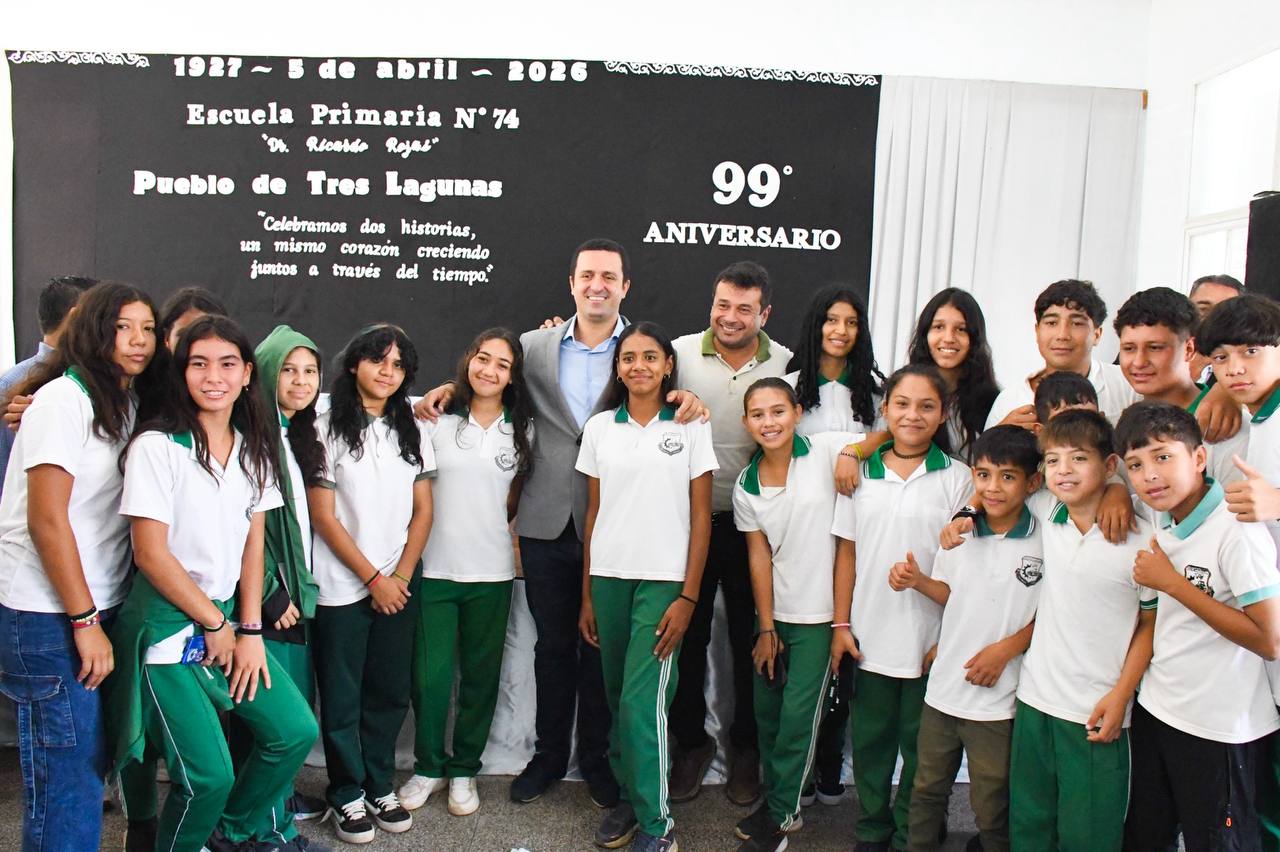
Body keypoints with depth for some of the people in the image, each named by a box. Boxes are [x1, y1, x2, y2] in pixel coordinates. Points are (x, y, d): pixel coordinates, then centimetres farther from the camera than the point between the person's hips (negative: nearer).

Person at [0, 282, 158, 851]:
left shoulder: (128, 405, 10)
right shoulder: (64, 401, -14)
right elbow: (46, 519, -17)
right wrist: (85, 622, -17)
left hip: (98, 609, 8)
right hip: (49, 617, -8)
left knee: (93, 757, 16)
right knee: (66, 773, -1)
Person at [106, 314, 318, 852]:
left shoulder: (252, 449, 6)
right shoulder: (157, 446, -12)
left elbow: (253, 543, 7)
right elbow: (151, 553, -14)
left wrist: (250, 630, 0)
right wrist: (214, 623, -7)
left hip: (228, 618, 6)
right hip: (168, 625, -6)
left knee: (296, 732, 0)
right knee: (209, 775, -10)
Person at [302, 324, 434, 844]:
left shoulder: (412, 432, 8)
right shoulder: (328, 430, -4)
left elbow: (423, 511, 7)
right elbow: (323, 516, -7)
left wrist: (401, 575, -4)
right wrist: (373, 578, -9)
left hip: (399, 584, 4)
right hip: (342, 586, -3)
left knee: (390, 692, 10)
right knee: (342, 697, 6)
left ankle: (380, 787, 26)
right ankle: (347, 796, 21)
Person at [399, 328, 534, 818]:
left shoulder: (522, 431, 5)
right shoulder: (437, 421, 1)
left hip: (491, 572, 1)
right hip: (434, 569, -1)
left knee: (481, 676, 10)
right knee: (430, 675, 1)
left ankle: (464, 769, 28)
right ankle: (428, 767, 23)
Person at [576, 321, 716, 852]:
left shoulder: (690, 427, 0)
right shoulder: (599, 428, 8)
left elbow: (700, 516, -1)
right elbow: (593, 512, 10)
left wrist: (688, 596, -7)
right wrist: (587, 596, 9)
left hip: (663, 580, -3)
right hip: (608, 577, 3)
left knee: (642, 702, -7)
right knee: (616, 698, 8)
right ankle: (627, 797, 27)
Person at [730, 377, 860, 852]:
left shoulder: (827, 451, -11)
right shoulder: (746, 485, 1)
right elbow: (759, 555, 2)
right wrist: (765, 627, 1)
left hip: (819, 612, -4)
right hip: (774, 612, 4)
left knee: (798, 714, 2)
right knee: (767, 711, 13)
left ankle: (782, 813, 21)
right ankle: (775, 798, 34)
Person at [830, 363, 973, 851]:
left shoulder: (957, 478, -4)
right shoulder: (862, 473, 2)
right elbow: (848, 554, 5)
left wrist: (938, 612, -9)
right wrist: (841, 624, 2)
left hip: (931, 639, -2)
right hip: (869, 635, 2)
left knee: (920, 743, 11)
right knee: (870, 738, 14)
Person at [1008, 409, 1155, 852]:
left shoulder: (1140, 538, -11)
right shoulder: (1045, 514, 0)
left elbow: (1151, 624, -4)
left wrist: (1121, 695, -9)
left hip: (1096, 714, -4)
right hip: (1034, 700, 4)